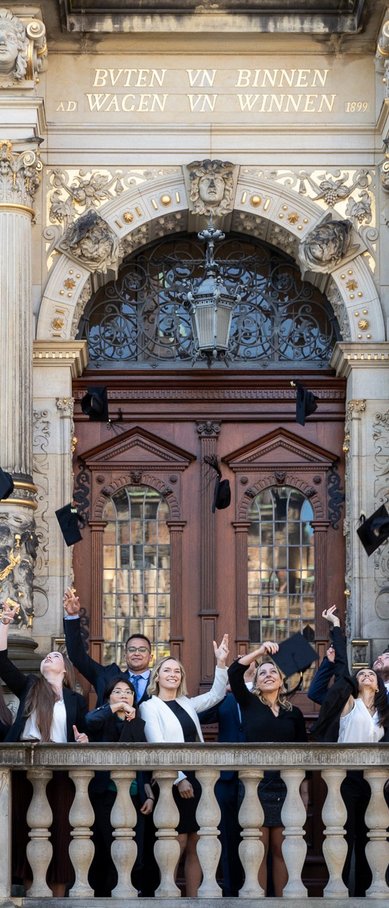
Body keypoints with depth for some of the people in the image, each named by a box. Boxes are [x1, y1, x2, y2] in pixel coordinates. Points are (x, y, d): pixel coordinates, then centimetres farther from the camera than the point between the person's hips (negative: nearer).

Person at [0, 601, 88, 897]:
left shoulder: (76, 700, 14)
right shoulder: (29, 686, 13)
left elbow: (83, 736, 15)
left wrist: (83, 741, -9)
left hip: (60, 772, 0)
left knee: (59, 833, -2)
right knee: (26, 830, -2)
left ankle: (58, 895, 1)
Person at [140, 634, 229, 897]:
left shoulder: (187, 703, 16)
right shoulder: (150, 707, -2)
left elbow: (216, 695, 17)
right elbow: (158, 747, -10)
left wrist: (221, 663, 4)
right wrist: (179, 779, -17)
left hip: (197, 781, 6)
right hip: (173, 784, -6)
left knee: (195, 847, 5)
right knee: (176, 847, -9)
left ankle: (193, 899, 7)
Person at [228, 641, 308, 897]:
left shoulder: (294, 713, 11)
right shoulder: (249, 704, 5)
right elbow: (234, 673, -11)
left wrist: (304, 791, 6)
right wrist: (260, 651, -16)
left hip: (285, 788, 2)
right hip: (255, 786, -2)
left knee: (281, 850, 5)